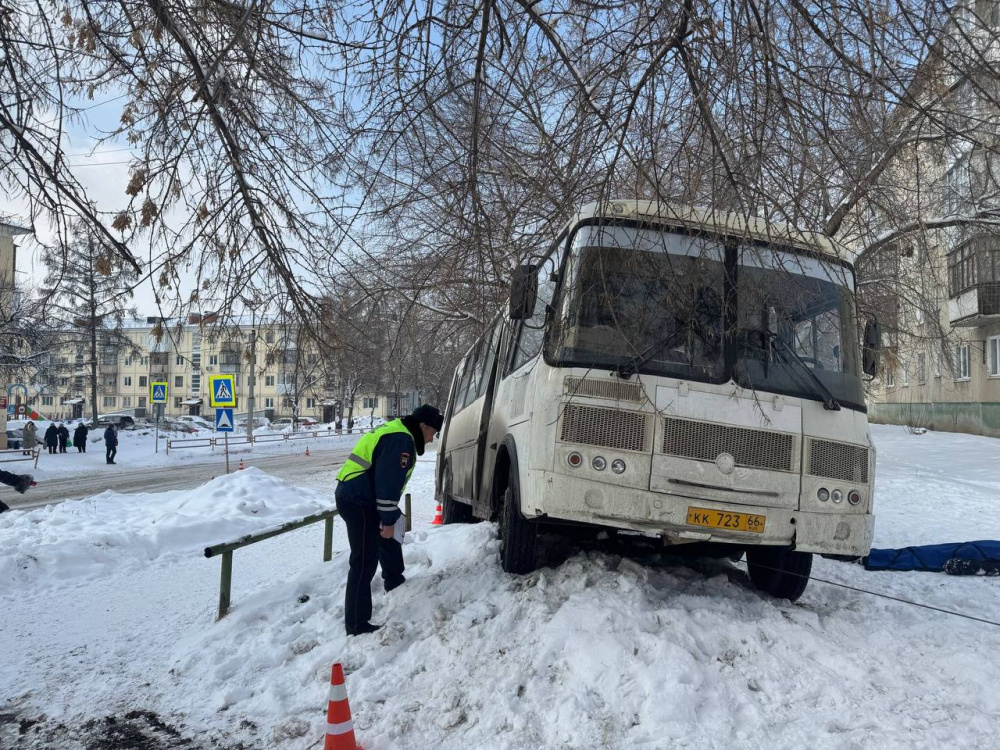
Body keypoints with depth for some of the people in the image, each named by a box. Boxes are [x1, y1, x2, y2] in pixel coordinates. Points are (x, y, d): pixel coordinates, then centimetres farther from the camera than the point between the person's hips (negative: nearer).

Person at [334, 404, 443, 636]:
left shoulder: (397, 434, 18)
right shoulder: (401, 441, -15)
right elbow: (388, 483, -21)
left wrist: (390, 517, 25)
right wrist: (388, 520, -18)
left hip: (358, 499, 11)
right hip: (358, 502, -11)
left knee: (389, 544, 28)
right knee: (364, 563, -9)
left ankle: (395, 586, 47)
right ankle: (357, 624, -5)